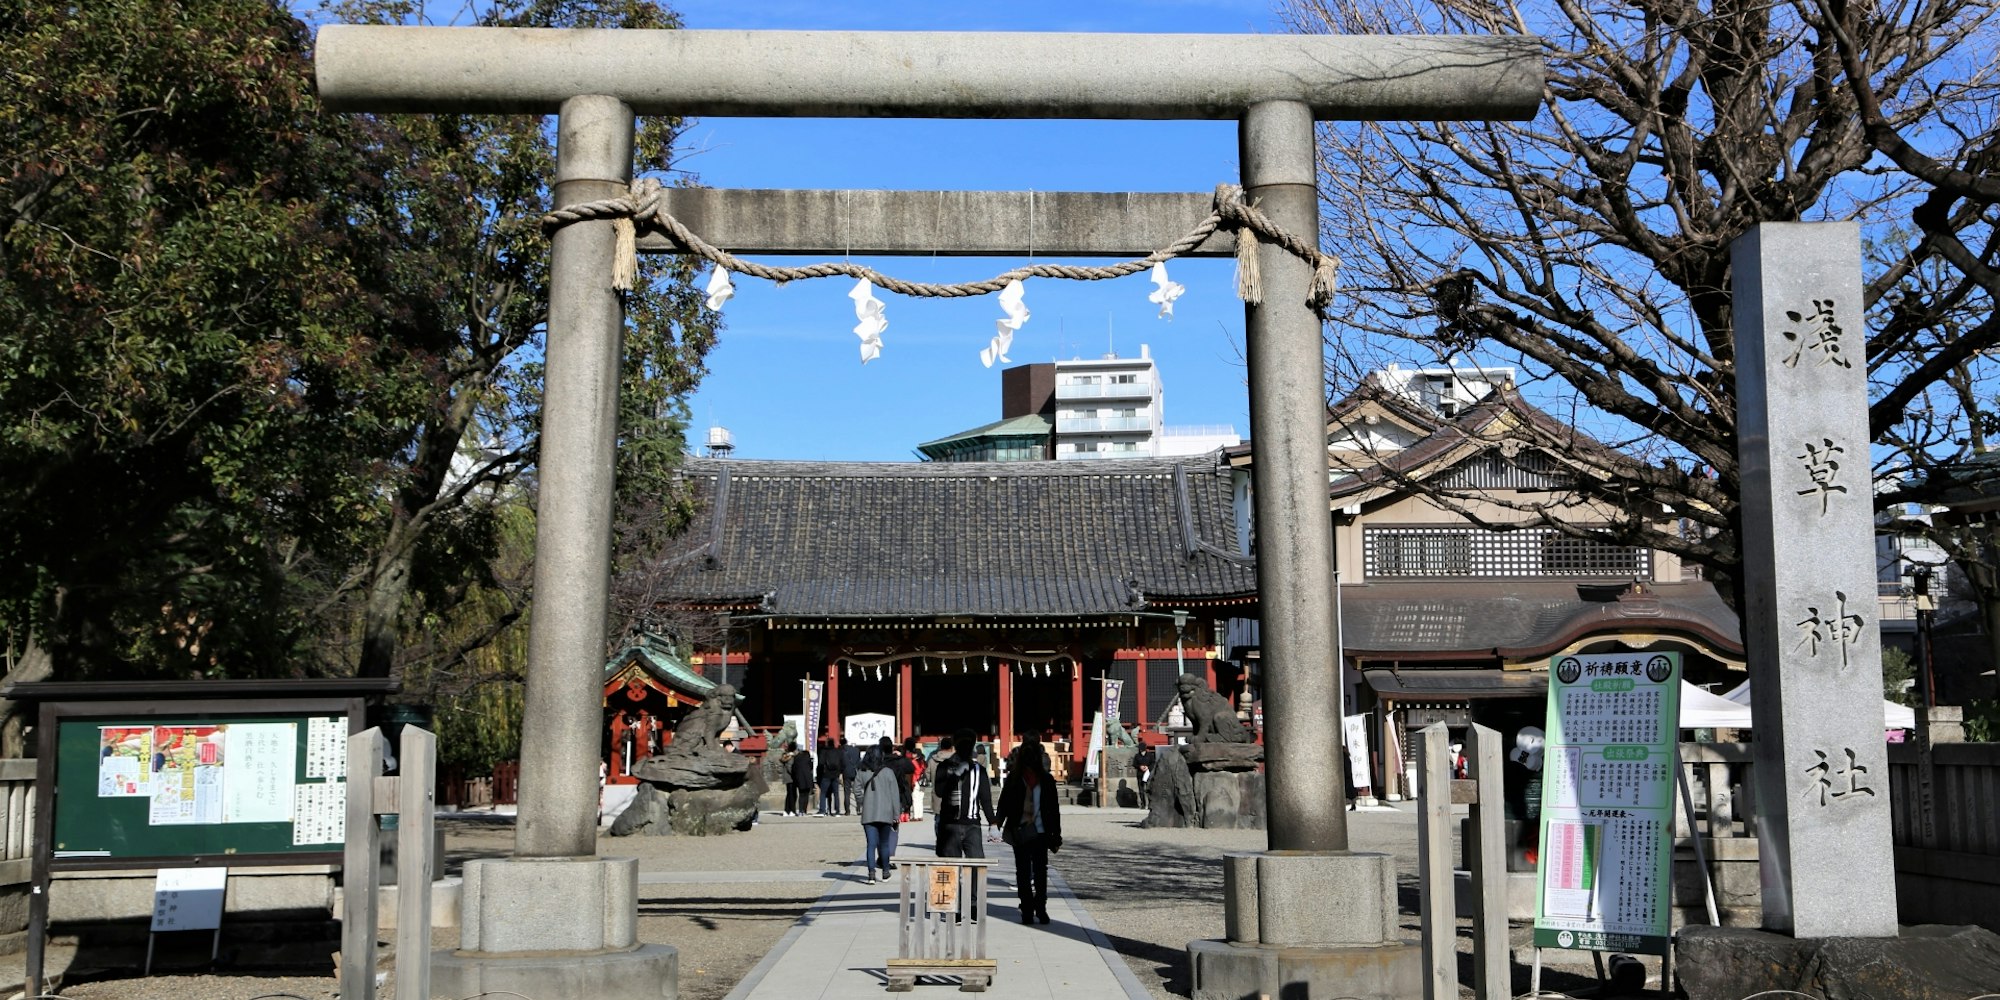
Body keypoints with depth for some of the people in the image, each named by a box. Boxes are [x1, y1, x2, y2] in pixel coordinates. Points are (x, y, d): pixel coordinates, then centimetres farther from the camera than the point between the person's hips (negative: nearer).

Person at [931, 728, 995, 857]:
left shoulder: (978, 769, 14)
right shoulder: (945, 767, 7)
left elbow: (986, 798, 16)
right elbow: (939, 791, -8)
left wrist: (992, 822, 10)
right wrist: (956, 774, -15)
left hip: (972, 825, 1)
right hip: (950, 824, -1)